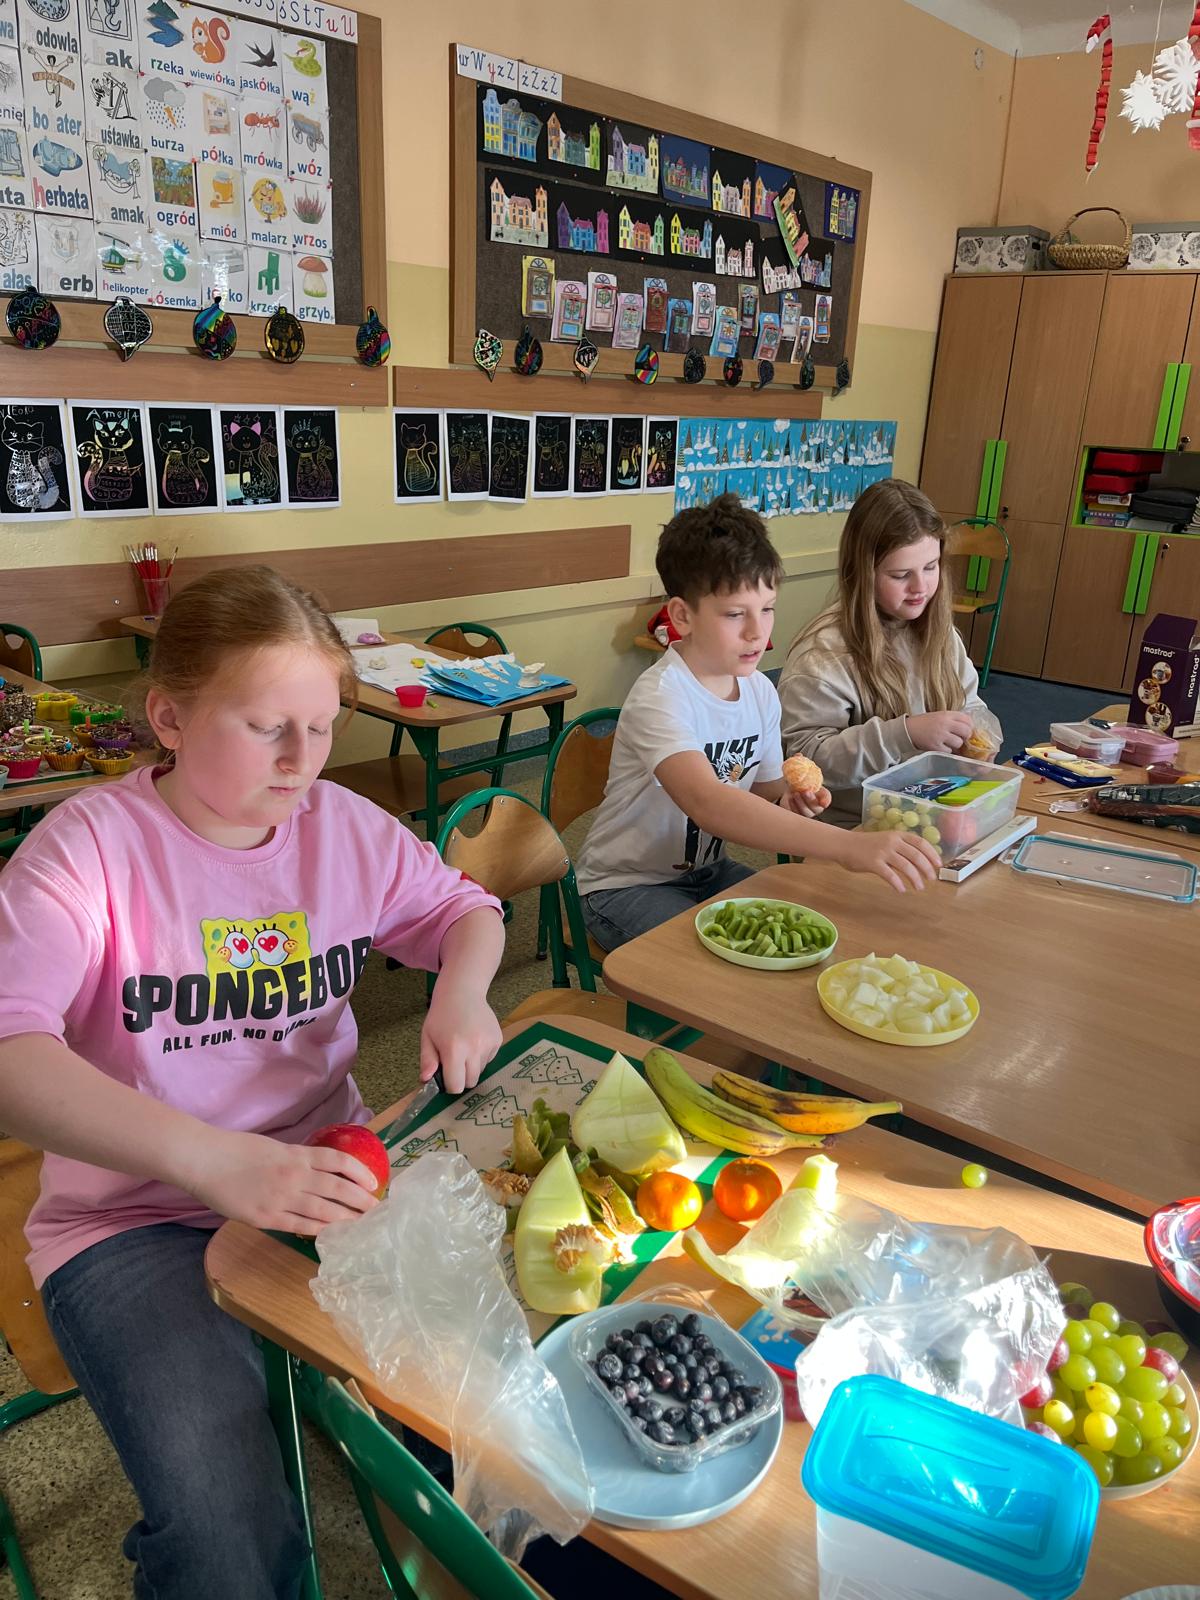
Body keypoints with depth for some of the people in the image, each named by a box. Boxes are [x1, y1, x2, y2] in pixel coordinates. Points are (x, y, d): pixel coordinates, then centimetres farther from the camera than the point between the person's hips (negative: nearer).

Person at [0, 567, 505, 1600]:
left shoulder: (344, 826, 1)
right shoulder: (91, 846, -14)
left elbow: (463, 910, 15)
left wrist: (463, 991, -8)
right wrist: (216, 1160, -37)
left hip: (328, 1178, 4)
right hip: (139, 1218, -4)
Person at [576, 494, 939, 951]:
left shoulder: (760, 691, -3)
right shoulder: (660, 697, -28)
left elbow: (762, 796, 10)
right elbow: (709, 805, -45)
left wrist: (788, 806, -16)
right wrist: (849, 847, -54)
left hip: (706, 871, 7)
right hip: (627, 887, -7)